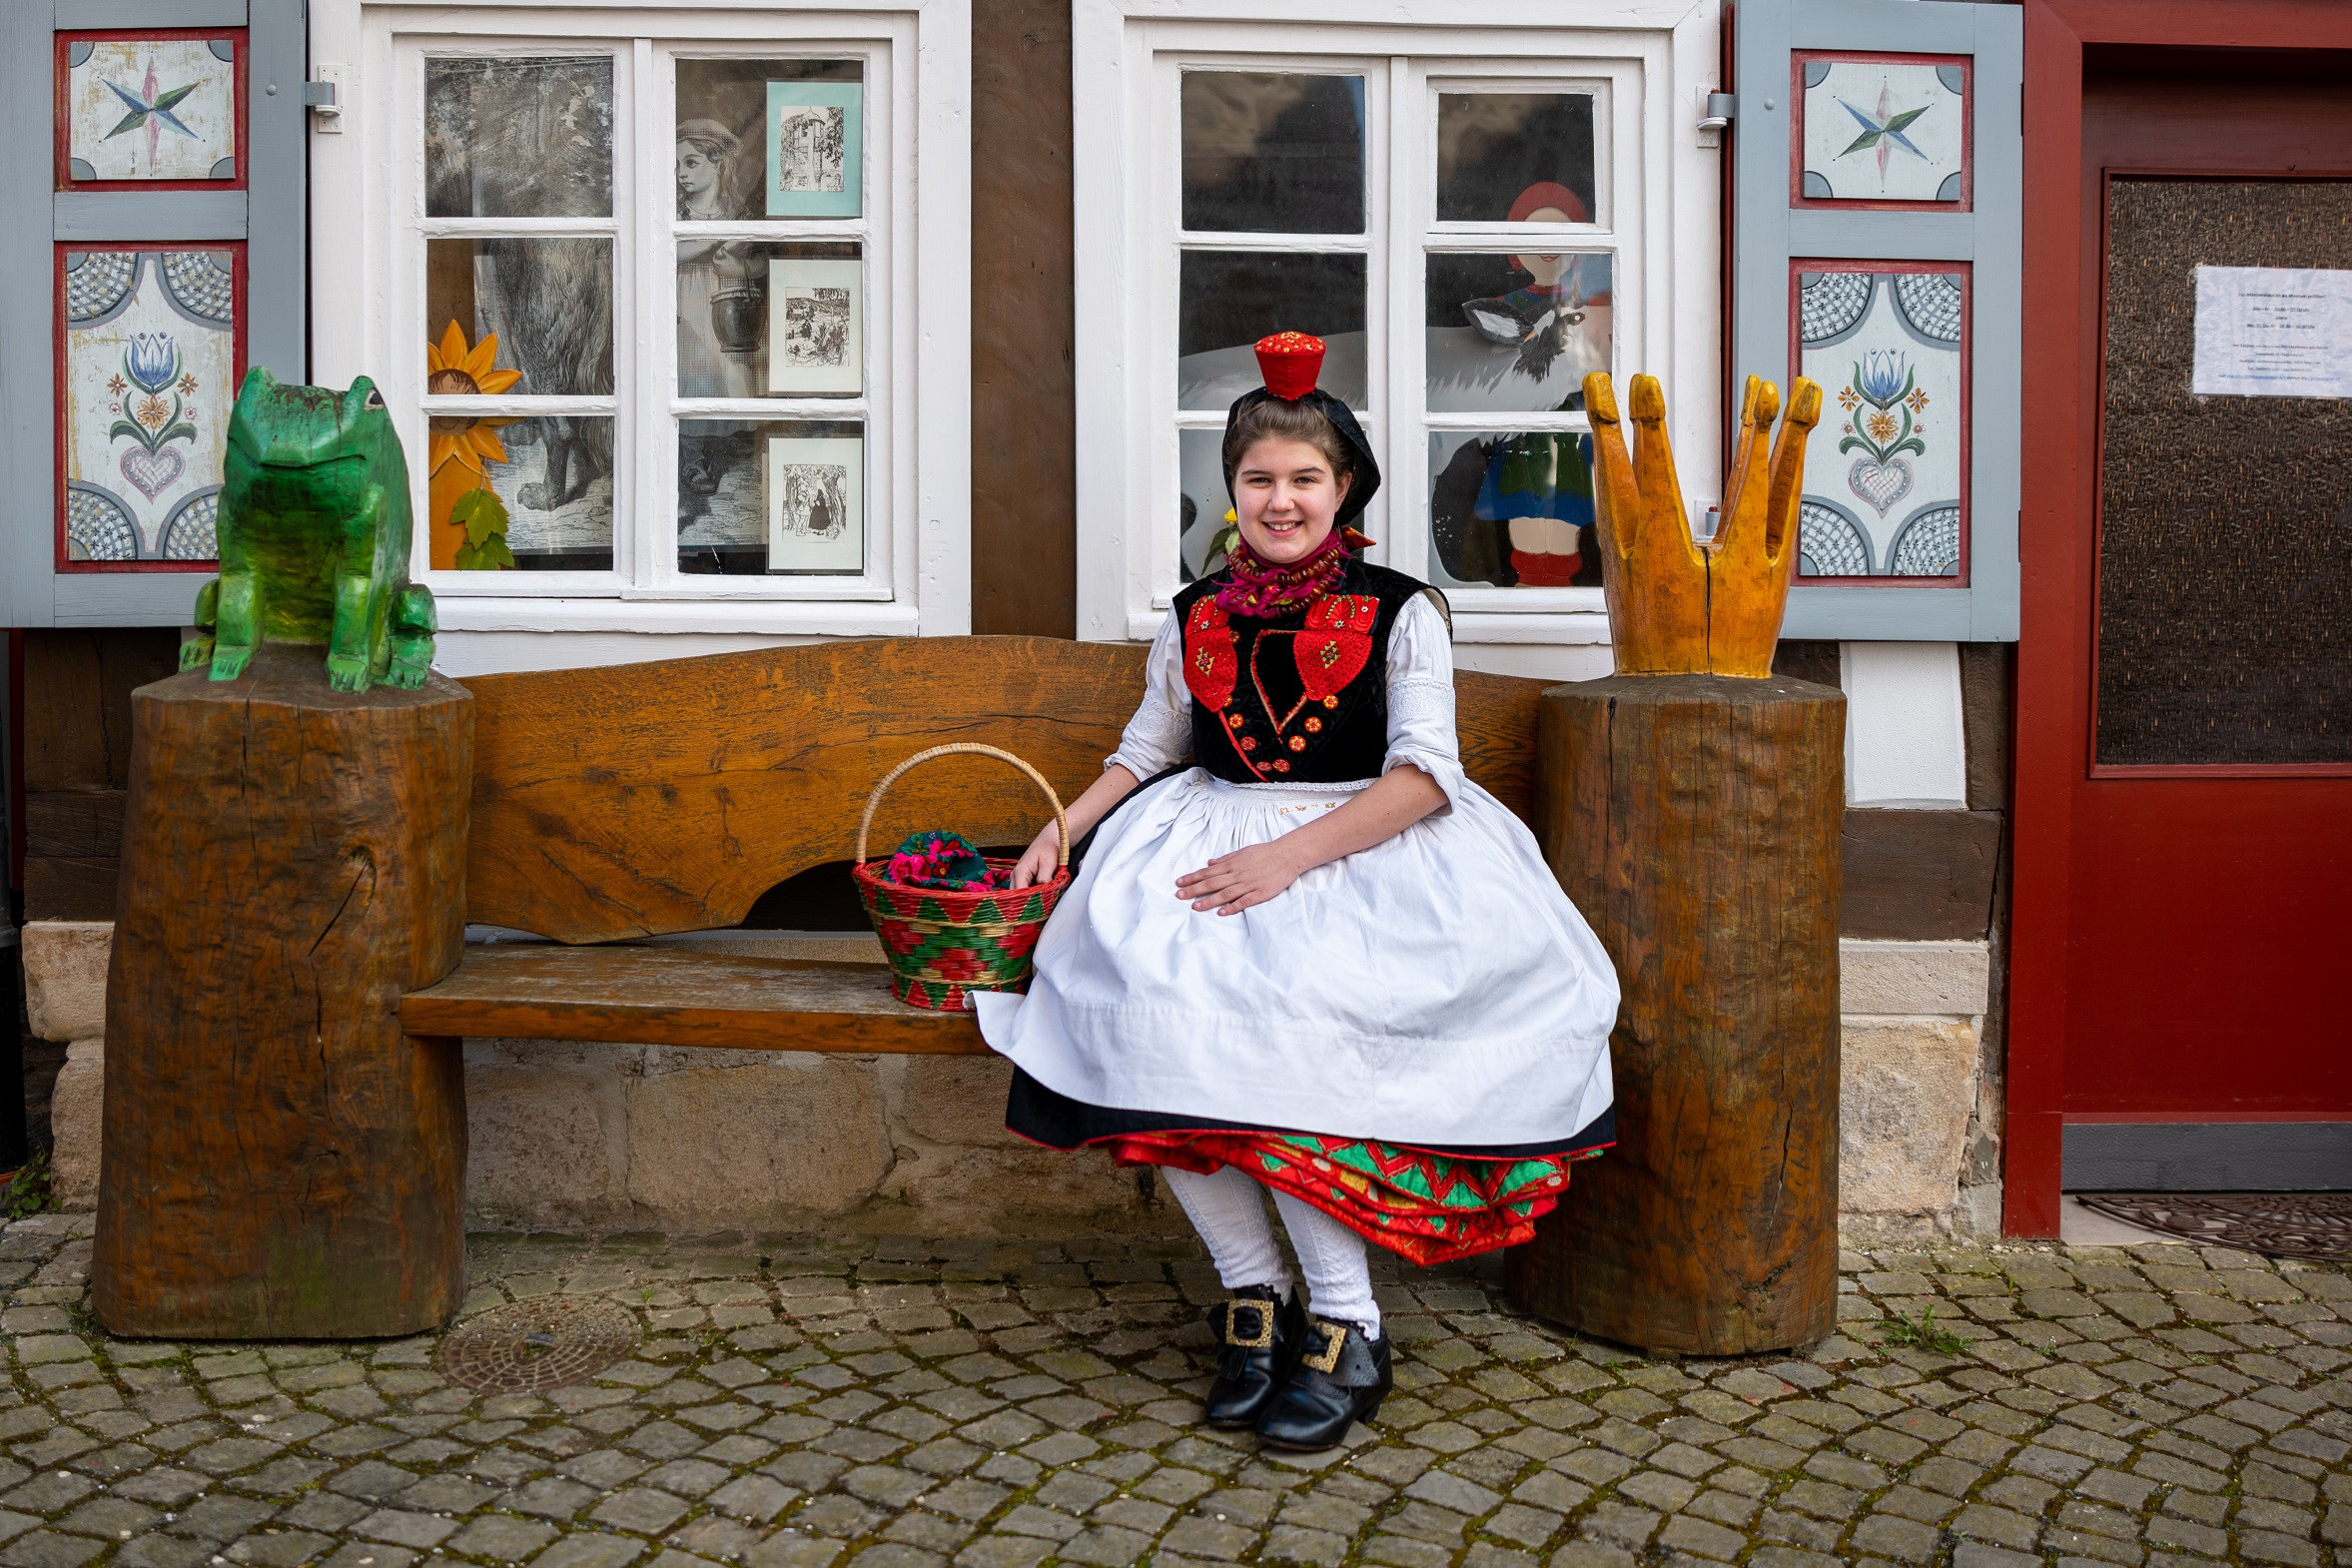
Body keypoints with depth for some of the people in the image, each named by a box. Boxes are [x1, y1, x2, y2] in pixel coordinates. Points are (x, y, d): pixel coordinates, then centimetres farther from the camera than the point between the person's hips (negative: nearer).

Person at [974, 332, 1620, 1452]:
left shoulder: (1400, 613, 3)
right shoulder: (1196, 619, 15)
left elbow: (1425, 773, -7)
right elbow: (1144, 755, 24)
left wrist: (1290, 856, -18)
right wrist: (1060, 831, 6)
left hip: (1366, 848, -4)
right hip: (1212, 844, 4)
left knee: (1274, 1014, -33)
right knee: (1148, 996, -28)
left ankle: (1342, 1321, -22)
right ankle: (1251, 1289, -15)